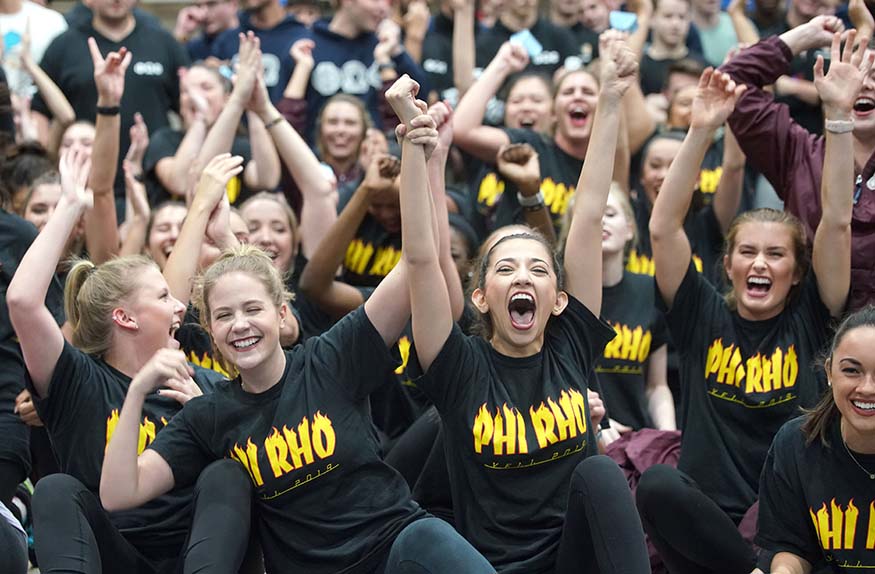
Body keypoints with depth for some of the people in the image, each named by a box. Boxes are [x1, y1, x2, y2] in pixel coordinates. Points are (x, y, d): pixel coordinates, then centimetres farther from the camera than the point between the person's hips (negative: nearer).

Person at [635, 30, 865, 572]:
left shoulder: (809, 322, 8)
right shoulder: (705, 319, 9)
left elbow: (838, 222, -2)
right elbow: (664, 228, -1)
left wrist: (838, 114, -10)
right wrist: (701, 131, -10)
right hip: (708, 522, 1)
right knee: (657, 483, -33)